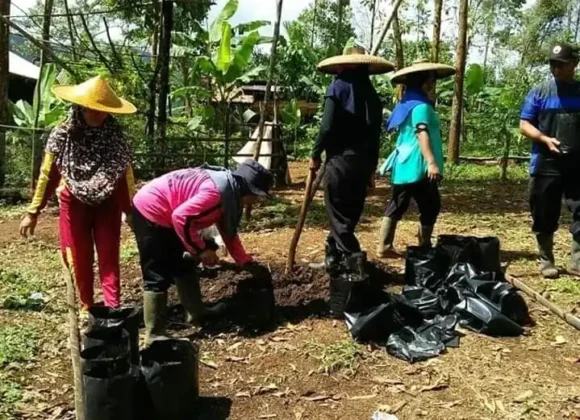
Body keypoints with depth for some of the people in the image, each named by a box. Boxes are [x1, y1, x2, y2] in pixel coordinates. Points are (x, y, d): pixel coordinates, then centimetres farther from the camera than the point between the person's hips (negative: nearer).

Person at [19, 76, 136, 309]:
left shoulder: (114, 137, -7)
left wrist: (132, 211, -2)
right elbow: (47, 176, -2)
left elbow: (126, 176, -3)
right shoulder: (61, 136, -9)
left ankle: (113, 310, 3)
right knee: (79, 260, 8)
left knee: (109, 259, 1)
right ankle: (87, 308, 23)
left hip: (107, 205, 0)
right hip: (74, 205, 0)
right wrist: (33, 211, 0)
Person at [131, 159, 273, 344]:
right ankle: (154, 335, 0)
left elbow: (229, 232, 16)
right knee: (158, 276, -7)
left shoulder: (230, 194, 6)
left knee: (183, 265, 19)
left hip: (164, 215, 11)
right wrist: (201, 250, -19)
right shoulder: (217, 191, -26)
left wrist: (246, 262, 13)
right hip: (150, 211, -10)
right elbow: (181, 217, -29)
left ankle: (196, 312, 33)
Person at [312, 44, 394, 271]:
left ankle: (352, 256, -12)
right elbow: (375, 133, 13)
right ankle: (333, 255, 22)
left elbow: (327, 126, -12)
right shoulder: (371, 93, 13)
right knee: (350, 211, 13)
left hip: (340, 158, -6)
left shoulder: (339, 86, -4)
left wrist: (315, 154, -1)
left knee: (337, 212, -2)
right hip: (363, 161, 6)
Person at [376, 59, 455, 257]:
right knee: (430, 206, 3)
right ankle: (424, 247, 10)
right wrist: (432, 162, -30)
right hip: (417, 166, -9)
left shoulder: (408, 105, 18)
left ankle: (384, 247, 9)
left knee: (397, 205, 9)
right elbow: (422, 134, -23)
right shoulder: (422, 107, -11)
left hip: (404, 165, 9)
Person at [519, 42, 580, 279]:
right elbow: (524, 125, 0)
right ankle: (546, 261, 20)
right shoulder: (539, 92, 3)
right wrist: (545, 139, -16)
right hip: (546, 165, -1)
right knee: (545, 217, 6)